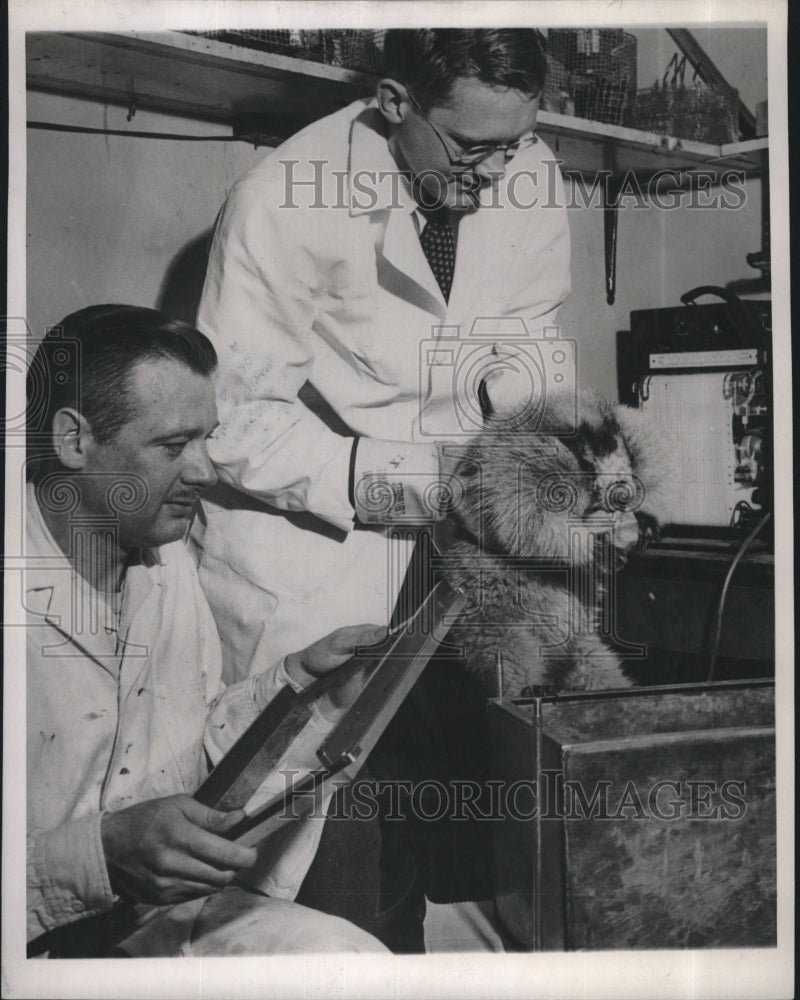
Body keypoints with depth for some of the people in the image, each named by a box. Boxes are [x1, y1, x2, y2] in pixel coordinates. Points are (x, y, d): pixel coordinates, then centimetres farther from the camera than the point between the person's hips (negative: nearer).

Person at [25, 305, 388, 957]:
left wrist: (301, 677, 3)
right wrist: (102, 853, -31)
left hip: (160, 903, 7)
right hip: (44, 937, -6)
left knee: (353, 953, -15)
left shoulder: (169, 560, 5)